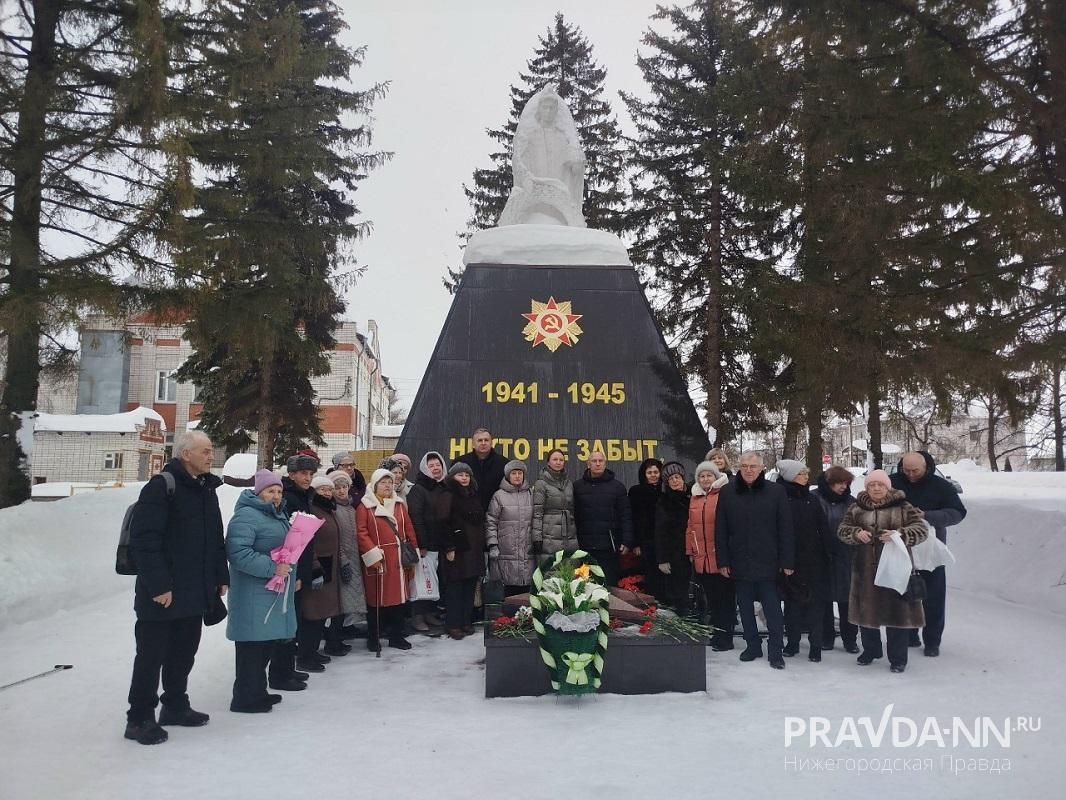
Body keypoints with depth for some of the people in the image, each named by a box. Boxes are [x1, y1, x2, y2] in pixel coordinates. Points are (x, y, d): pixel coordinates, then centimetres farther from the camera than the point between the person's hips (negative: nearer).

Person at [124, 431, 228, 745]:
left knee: (184, 653, 18)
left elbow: (216, 539, 18)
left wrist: (221, 577, 13)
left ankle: (175, 706, 33)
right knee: (151, 655, 3)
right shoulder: (161, 488, -15)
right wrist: (158, 585, -22)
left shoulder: (207, 490, 12)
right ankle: (140, 718, 15)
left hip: (196, 594, 8)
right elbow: (143, 541, -20)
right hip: (163, 596, -8)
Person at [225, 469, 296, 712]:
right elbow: (237, 552, -25)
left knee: (267, 642, 15)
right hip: (253, 593, -10)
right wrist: (271, 567, -24)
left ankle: (257, 690, 26)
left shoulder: (278, 515, 17)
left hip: (274, 591, 10)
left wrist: (288, 568, 13)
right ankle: (245, 697, 4)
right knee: (253, 644, -5)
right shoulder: (246, 516, -15)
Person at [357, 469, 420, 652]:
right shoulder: (365, 506, -2)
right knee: (376, 596, 1)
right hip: (377, 560, -5)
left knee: (398, 595, 8)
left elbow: (409, 529, 13)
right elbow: (361, 532, -10)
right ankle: (373, 638, 13)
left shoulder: (399, 505, 13)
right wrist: (372, 554, -16)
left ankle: (396, 636, 19)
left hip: (398, 559, 5)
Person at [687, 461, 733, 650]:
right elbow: (691, 527, 16)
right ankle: (716, 632, 25)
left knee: (725, 597, 2)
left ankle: (726, 636, 9)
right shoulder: (695, 499, 14)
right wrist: (691, 551, 12)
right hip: (701, 558, 6)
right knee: (711, 597, 14)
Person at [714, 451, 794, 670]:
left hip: (767, 562, -2)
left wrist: (786, 561, -6)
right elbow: (720, 530, 3)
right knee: (745, 607, 13)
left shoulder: (776, 491, -3)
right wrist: (722, 561, 0)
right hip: (739, 563, 3)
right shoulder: (727, 492, 1)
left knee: (773, 608, 1)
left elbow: (785, 529, -3)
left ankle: (776, 651, 11)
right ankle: (752, 645, 27)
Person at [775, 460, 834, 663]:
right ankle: (792, 642, 19)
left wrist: (828, 557, 1)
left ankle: (815, 645, 11)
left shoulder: (811, 500, 7)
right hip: (791, 561, -3)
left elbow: (824, 530, 7)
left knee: (815, 603, 4)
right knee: (793, 602, 7)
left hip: (814, 562, 3)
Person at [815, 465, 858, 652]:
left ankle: (850, 639, 18)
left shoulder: (850, 502, 6)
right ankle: (826, 637, 21)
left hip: (845, 559, 2)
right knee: (824, 600, 9)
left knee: (846, 601, 6)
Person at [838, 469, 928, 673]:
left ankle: (898, 658, 16)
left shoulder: (903, 508, -1)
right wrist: (856, 533, -16)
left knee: (896, 612, 1)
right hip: (866, 569, 3)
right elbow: (842, 529, 6)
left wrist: (900, 534, -26)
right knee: (866, 610, 12)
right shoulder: (857, 508, 7)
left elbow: (921, 529, -9)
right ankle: (870, 651, 31)